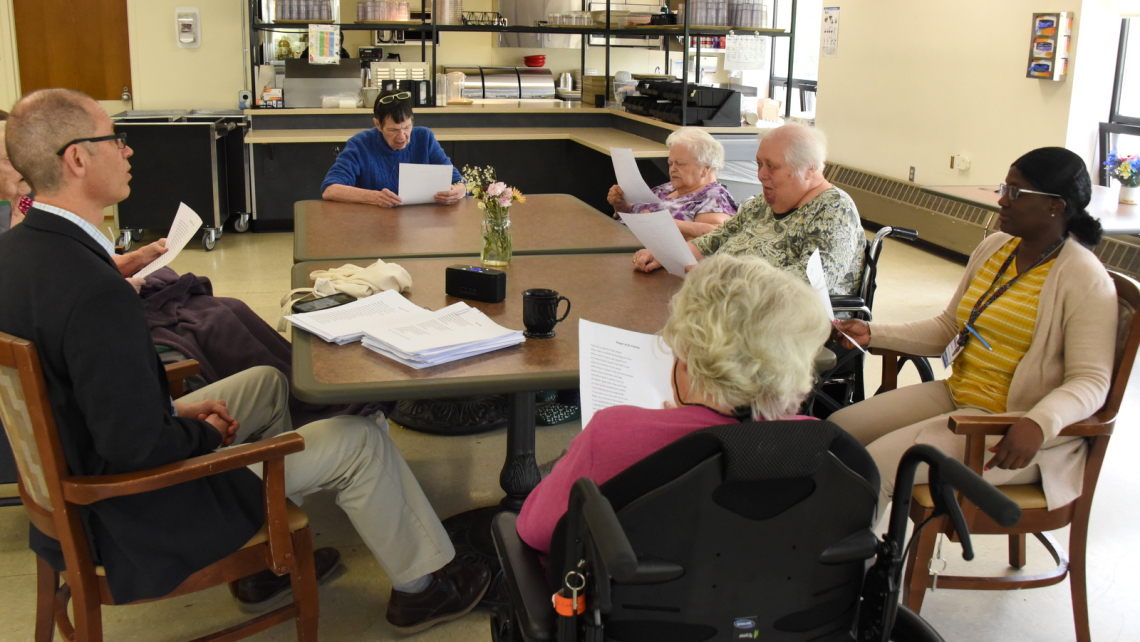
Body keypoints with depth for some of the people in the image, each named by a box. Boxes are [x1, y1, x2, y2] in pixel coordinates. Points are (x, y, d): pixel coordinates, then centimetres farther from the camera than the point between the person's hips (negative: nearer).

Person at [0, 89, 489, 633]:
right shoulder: (95, 291, -34)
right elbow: (136, 445, -30)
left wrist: (173, 410, 5)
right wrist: (207, 434, -10)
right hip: (135, 514, -10)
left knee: (266, 382, 25)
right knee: (360, 442, -2)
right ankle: (420, 586, 22)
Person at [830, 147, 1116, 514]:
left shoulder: (1085, 280, -14)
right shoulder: (994, 248, 9)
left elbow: (1090, 381, -17)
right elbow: (948, 328, 16)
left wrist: (1039, 424, -36)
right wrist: (873, 335, 4)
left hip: (1012, 428, -8)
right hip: (955, 396, 8)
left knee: (876, 464, -22)